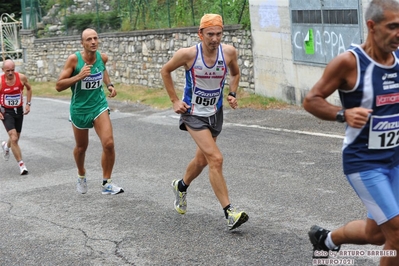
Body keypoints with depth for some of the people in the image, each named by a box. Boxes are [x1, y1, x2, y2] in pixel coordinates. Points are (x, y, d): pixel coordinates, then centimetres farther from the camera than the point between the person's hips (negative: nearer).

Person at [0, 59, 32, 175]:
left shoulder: (21, 78, -12)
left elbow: (29, 88, 9)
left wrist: (28, 104, 2)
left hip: (19, 110, 3)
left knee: (16, 138, 18)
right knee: (14, 138, -18)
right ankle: (21, 164, -9)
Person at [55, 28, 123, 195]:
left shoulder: (102, 57, -6)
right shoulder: (74, 59, -17)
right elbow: (58, 86, -18)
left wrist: (109, 85, 5)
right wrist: (79, 76, -29)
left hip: (99, 106, 2)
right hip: (79, 109, -2)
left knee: (109, 144, -15)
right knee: (81, 147, 16)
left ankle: (107, 183, 0)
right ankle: (81, 176, 45)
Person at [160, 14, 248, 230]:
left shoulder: (229, 52, -11)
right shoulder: (188, 54, -19)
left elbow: (235, 74, 12)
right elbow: (165, 71, -1)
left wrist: (232, 94, -4)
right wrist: (175, 101, -4)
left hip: (215, 113, 5)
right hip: (193, 113, -5)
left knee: (202, 160, 19)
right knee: (216, 159, -18)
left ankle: (181, 186, 51)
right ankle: (229, 213, -16)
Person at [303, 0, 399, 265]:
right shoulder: (349, 62, -18)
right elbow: (311, 100, -12)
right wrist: (343, 114, -28)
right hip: (363, 162, -7)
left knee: (375, 233, 17)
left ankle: (326, 238, 45)